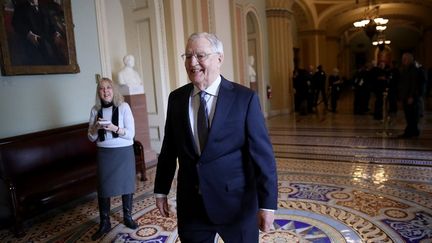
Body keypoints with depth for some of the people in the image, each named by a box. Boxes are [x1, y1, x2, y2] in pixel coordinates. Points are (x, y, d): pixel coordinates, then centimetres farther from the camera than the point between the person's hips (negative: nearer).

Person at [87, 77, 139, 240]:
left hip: (124, 152, -2)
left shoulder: (123, 107, -7)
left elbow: (131, 134, -9)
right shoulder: (95, 110, 2)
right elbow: (91, 138, 5)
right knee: (103, 187, 5)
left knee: (126, 184, 9)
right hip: (104, 153, 2)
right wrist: (96, 127, -15)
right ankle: (104, 223, 21)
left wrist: (115, 129, -25)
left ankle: (127, 217, 28)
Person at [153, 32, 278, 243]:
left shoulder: (245, 98, -11)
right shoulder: (176, 98, 1)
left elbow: (262, 154, -11)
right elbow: (168, 149, 7)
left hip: (237, 203, -3)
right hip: (191, 204, 3)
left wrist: (267, 203, -11)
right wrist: (161, 190, 10)